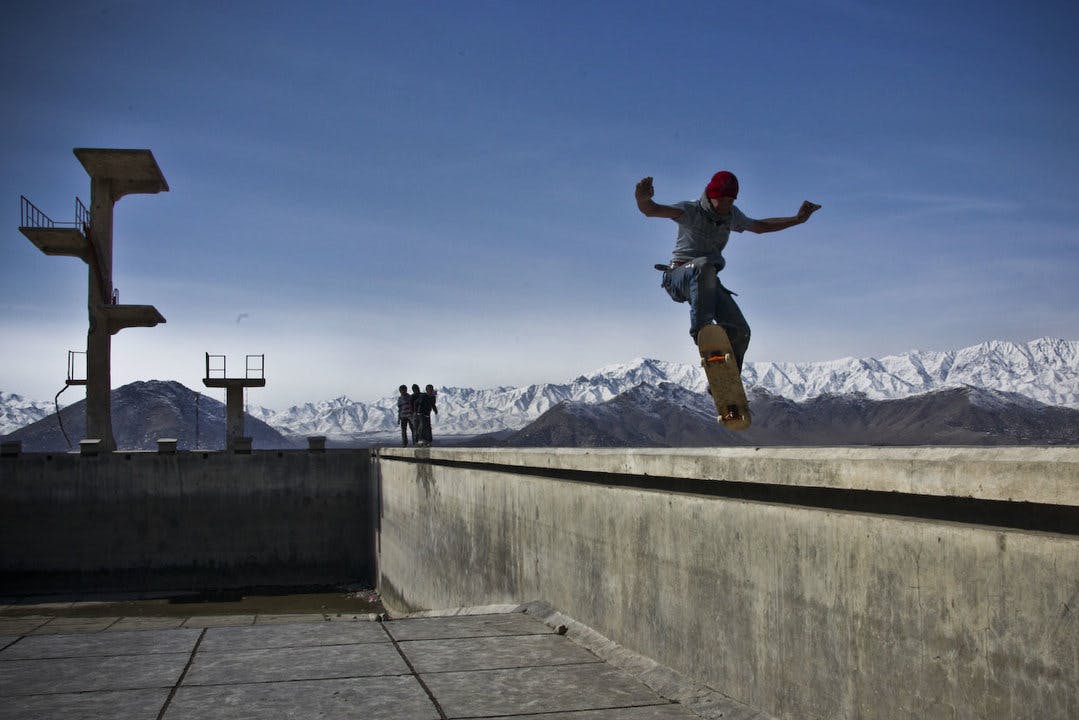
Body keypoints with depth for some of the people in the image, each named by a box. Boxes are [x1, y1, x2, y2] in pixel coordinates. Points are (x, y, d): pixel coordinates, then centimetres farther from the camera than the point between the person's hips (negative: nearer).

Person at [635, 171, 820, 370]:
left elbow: (760, 226, 27)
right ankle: (700, 329, -36)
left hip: (707, 282, 6)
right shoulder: (691, 211, -14)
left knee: (740, 332, -9)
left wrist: (798, 219, 22)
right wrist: (643, 198, -55)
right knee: (705, 265, -41)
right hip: (679, 276, -6)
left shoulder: (732, 215, 7)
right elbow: (651, 210, -31)